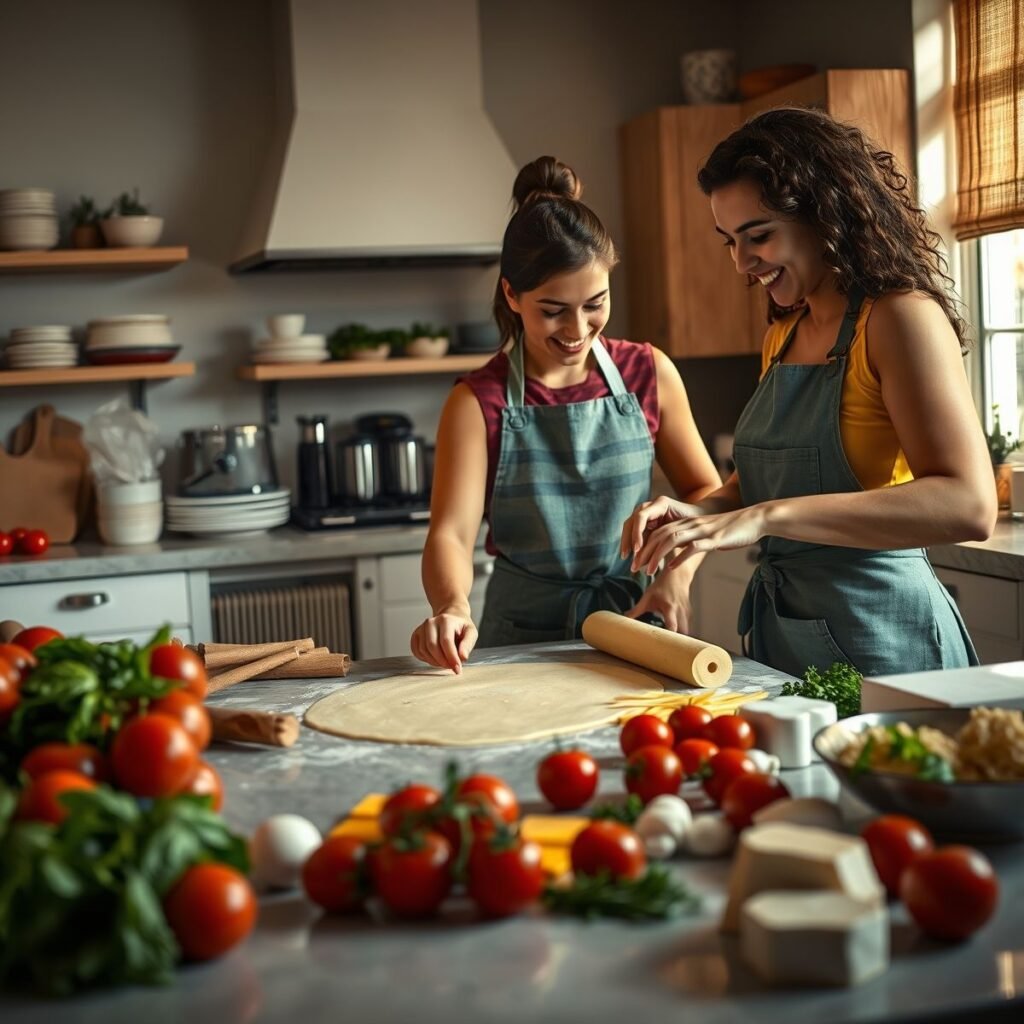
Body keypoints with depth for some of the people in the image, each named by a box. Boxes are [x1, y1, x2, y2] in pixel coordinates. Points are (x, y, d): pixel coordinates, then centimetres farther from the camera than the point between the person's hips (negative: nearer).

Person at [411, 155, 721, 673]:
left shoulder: (649, 374, 4)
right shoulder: (479, 402, -4)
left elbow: (704, 490, 12)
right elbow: (451, 532, -13)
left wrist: (680, 568, -7)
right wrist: (453, 608, -34)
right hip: (523, 643, -1)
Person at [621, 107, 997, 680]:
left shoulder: (902, 317, -14)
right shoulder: (784, 334, 10)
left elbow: (969, 507, -26)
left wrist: (766, 517, -32)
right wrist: (703, 512, -4)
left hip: (879, 640, -7)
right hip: (780, 634, 7)